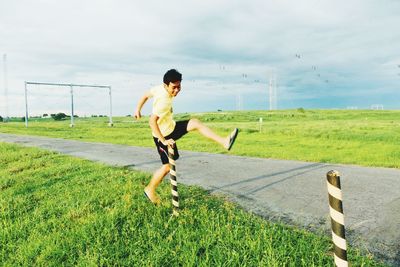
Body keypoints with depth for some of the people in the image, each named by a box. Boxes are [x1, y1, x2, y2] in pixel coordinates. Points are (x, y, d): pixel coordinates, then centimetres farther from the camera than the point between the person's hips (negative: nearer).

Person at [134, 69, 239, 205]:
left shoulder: (159, 88, -5)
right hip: (164, 135, -9)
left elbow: (146, 95, 10)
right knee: (167, 166, 1)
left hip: (171, 127, 9)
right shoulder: (164, 100, -31)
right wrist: (163, 141, -30)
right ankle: (150, 190, 22)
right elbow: (152, 121, -35)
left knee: (195, 123, 1)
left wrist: (138, 110, 25)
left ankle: (224, 142, -1)